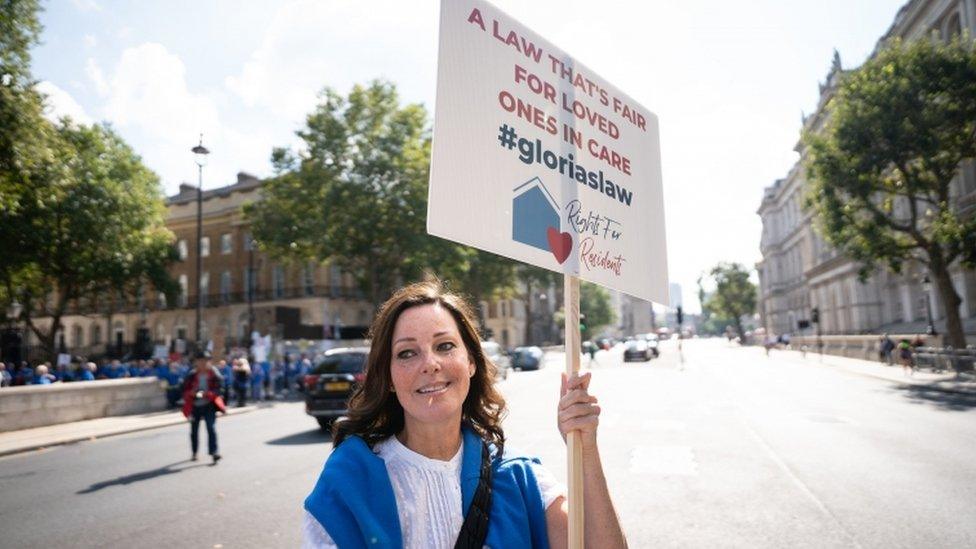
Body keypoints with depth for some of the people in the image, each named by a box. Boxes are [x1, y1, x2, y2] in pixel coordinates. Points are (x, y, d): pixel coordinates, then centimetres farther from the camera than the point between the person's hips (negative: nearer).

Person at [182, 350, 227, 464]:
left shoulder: (214, 374, -4)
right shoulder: (192, 376, 2)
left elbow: (218, 390, -8)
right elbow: (185, 391, 4)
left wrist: (208, 393, -26)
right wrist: (191, 393, -18)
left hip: (209, 405, -3)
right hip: (195, 406, 3)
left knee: (211, 428, -15)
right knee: (194, 430, 15)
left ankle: (214, 452, -18)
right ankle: (194, 453, 33)